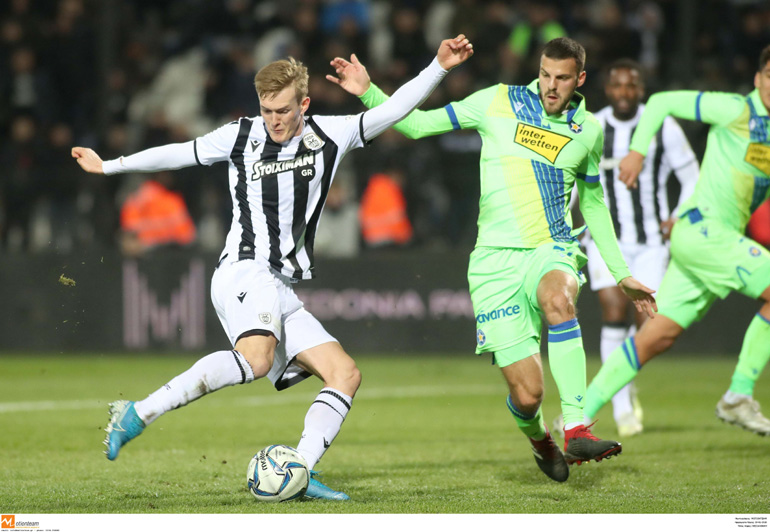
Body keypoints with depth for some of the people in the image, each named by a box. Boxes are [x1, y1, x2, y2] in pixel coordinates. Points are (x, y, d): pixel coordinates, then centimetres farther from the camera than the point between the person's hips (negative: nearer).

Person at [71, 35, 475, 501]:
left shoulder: (330, 137, 10)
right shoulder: (241, 136, 3)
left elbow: (394, 110, 13)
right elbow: (178, 154, 15)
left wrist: (439, 67, 3)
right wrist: (108, 166, 24)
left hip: (283, 291, 6)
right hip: (244, 273, -6)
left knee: (345, 374, -7)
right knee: (256, 357, -35)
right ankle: (137, 414, -33)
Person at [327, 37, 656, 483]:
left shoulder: (589, 131, 10)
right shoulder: (498, 103, 2)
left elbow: (593, 203, 23)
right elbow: (418, 124, 5)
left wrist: (622, 274, 23)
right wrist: (369, 94, -10)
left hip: (553, 250, 1)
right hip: (496, 260, -1)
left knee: (558, 299, -39)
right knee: (527, 394, -10)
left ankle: (577, 431, -39)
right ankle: (539, 440, 29)